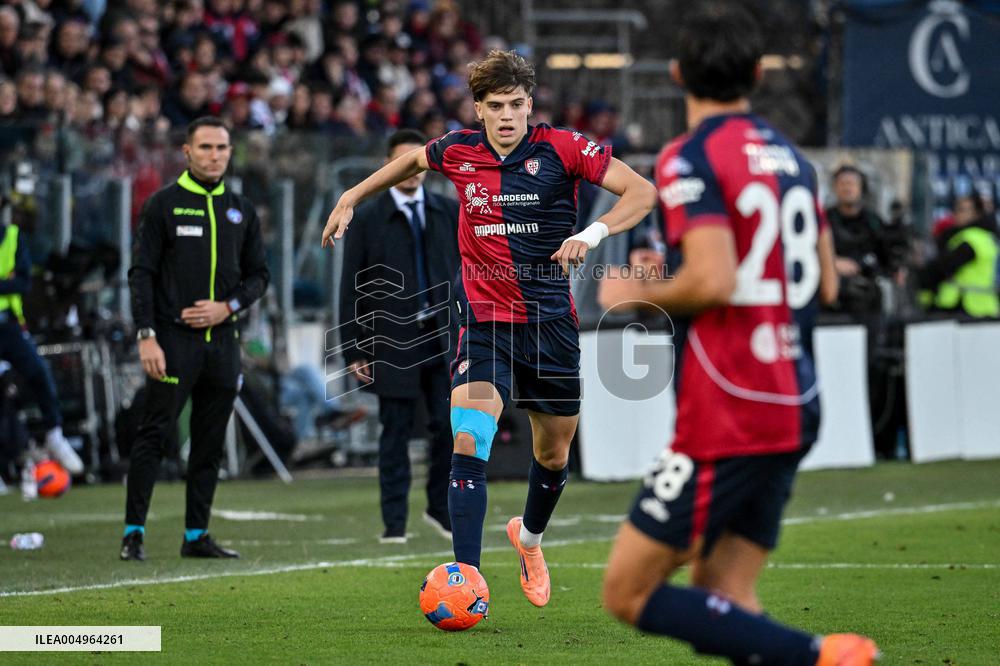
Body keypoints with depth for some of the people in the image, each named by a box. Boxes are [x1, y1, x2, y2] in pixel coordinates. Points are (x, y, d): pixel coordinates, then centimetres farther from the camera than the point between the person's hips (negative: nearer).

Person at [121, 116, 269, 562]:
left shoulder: (242, 210, 13)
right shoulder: (164, 205, 0)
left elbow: (257, 274, 15)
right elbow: (141, 273, -4)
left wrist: (228, 307, -4)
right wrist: (146, 336, -13)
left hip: (222, 340, 5)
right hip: (174, 339, -5)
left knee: (210, 443, 6)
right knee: (153, 435, -7)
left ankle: (196, 535, 12)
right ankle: (133, 533, -4)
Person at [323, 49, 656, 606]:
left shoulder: (562, 148, -10)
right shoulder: (458, 151, -2)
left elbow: (643, 191, -16)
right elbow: (412, 160, 22)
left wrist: (593, 232, -31)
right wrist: (351, 199, 21)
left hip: (551, 323, 0)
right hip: (484, 322, 0)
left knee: (554, 455, 14)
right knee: (469, 443, -20)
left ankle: (530, 536, 46)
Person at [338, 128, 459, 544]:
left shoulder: (449, 212, 10)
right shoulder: (368, 218, 2)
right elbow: (351, 288, 1)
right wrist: (353, 349, -4)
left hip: (443, 337, 2)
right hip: (393, 340, -2)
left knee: (450, 424, -1)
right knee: (396, 431, 0)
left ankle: (441, 508, 17)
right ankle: (394, 522, 5)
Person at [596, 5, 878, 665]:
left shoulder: (690, 158, -11)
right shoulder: (790, 156, 13)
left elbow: (713, 283, -21)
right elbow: (826, 283, 18)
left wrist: (636, 293, -4)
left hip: (727, 419, -8)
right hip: (796, 406, 8)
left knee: (630, 593, -4)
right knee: (722, 599, 11)